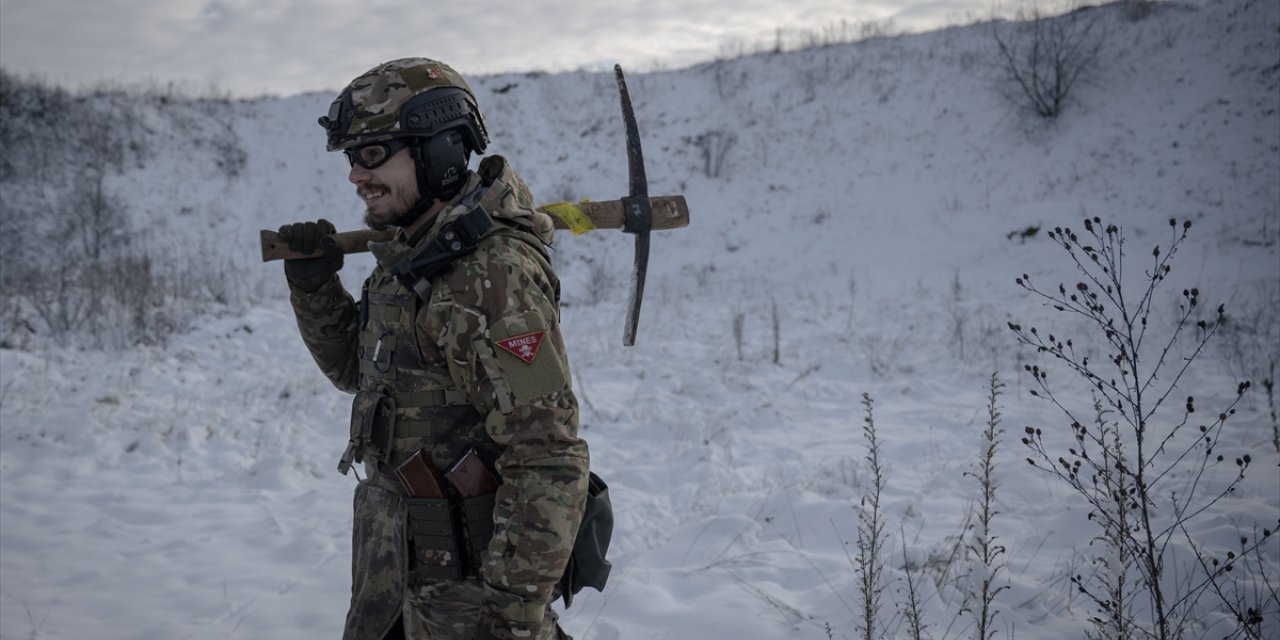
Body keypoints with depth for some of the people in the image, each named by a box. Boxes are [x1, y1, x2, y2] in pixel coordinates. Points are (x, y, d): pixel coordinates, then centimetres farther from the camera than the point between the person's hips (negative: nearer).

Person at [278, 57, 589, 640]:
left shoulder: (493, 276, -25)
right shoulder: (408, 254, 4)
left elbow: (549, 463, -27)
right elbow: (357, 369, 18)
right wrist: (314, 285, 1)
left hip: (463, 577, -9)